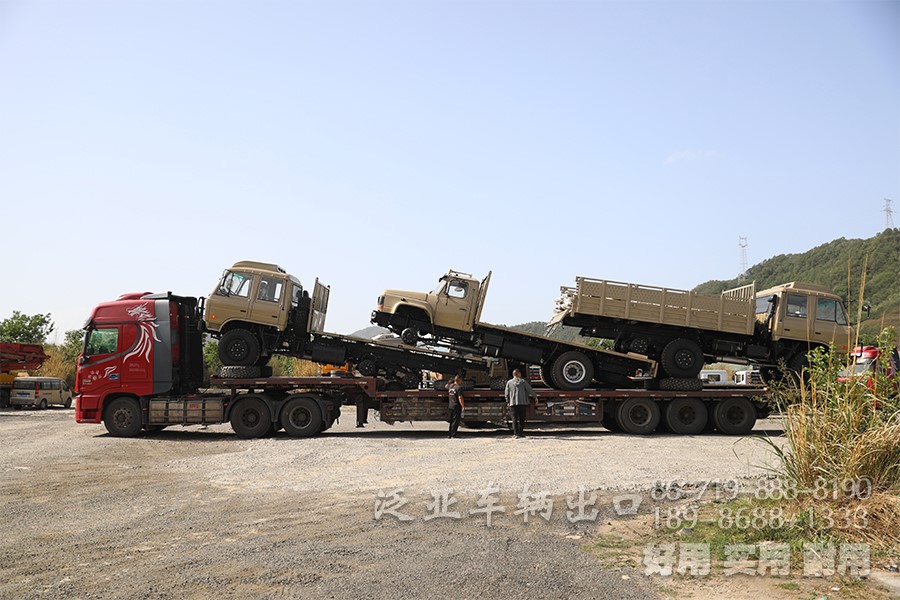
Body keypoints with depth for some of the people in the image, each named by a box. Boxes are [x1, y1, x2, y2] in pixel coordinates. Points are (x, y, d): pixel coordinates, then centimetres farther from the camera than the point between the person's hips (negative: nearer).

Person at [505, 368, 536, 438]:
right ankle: (520, 433, 5)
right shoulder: (523, 382, 0)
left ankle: (516, 433, -2)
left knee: (515, 419, 4)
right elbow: (530, 390, 3)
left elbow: (507, 393, 6)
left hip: (513, 403, 1)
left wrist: (507, 402, 19)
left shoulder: (509, 382, 3)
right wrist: (535, 396, 17)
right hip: (522, 403, -1)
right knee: (521, 419, 7)